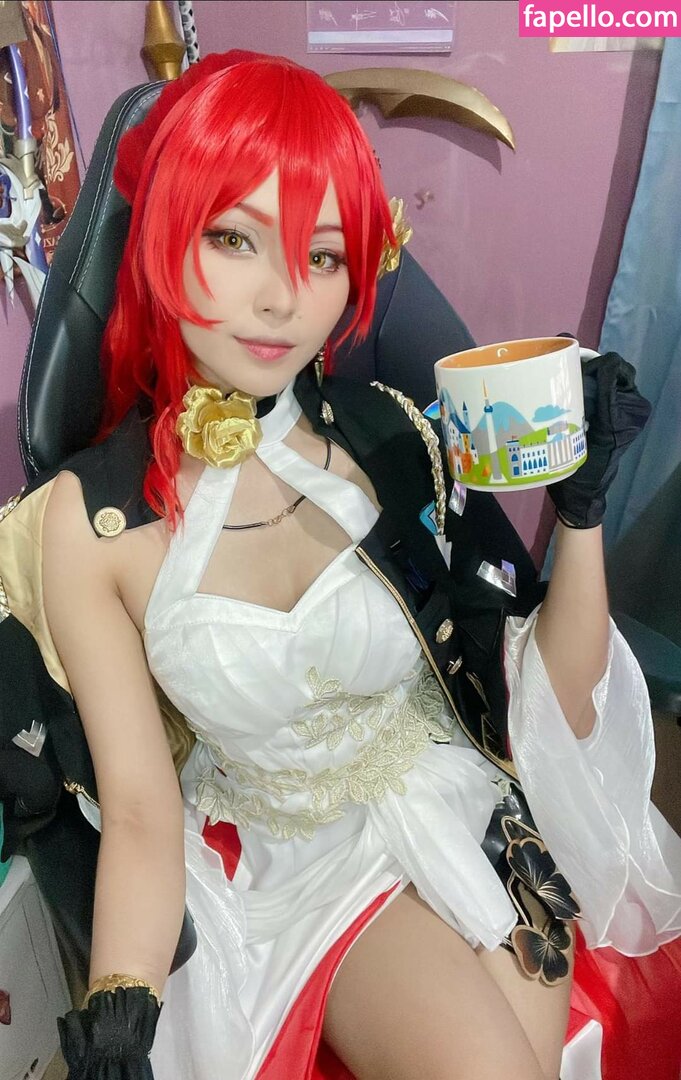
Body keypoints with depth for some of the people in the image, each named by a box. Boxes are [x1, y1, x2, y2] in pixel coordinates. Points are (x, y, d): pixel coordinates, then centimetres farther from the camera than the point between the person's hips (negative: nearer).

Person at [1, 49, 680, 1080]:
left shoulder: (393, 442, -13)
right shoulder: (92, 520, -15)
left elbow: (560, 706, -8)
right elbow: (140, 813, -9)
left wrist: (583, 508, -21)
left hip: (465, 815, 2)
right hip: (286, 864, -1)